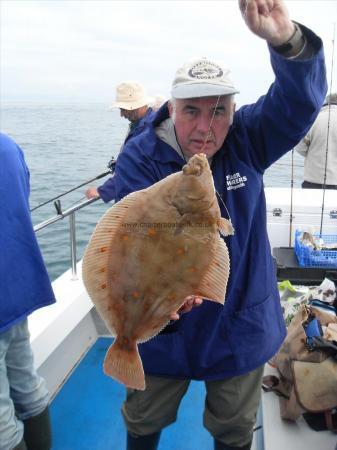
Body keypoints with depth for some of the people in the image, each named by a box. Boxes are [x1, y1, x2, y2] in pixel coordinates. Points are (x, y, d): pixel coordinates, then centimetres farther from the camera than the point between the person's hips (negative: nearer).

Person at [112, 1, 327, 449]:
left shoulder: (246, 139, -10)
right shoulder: (139, 157, -17)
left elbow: (301, 100, -25)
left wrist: (286, 39, -45)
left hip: (242, 325, 1)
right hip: (161, 328, 0)